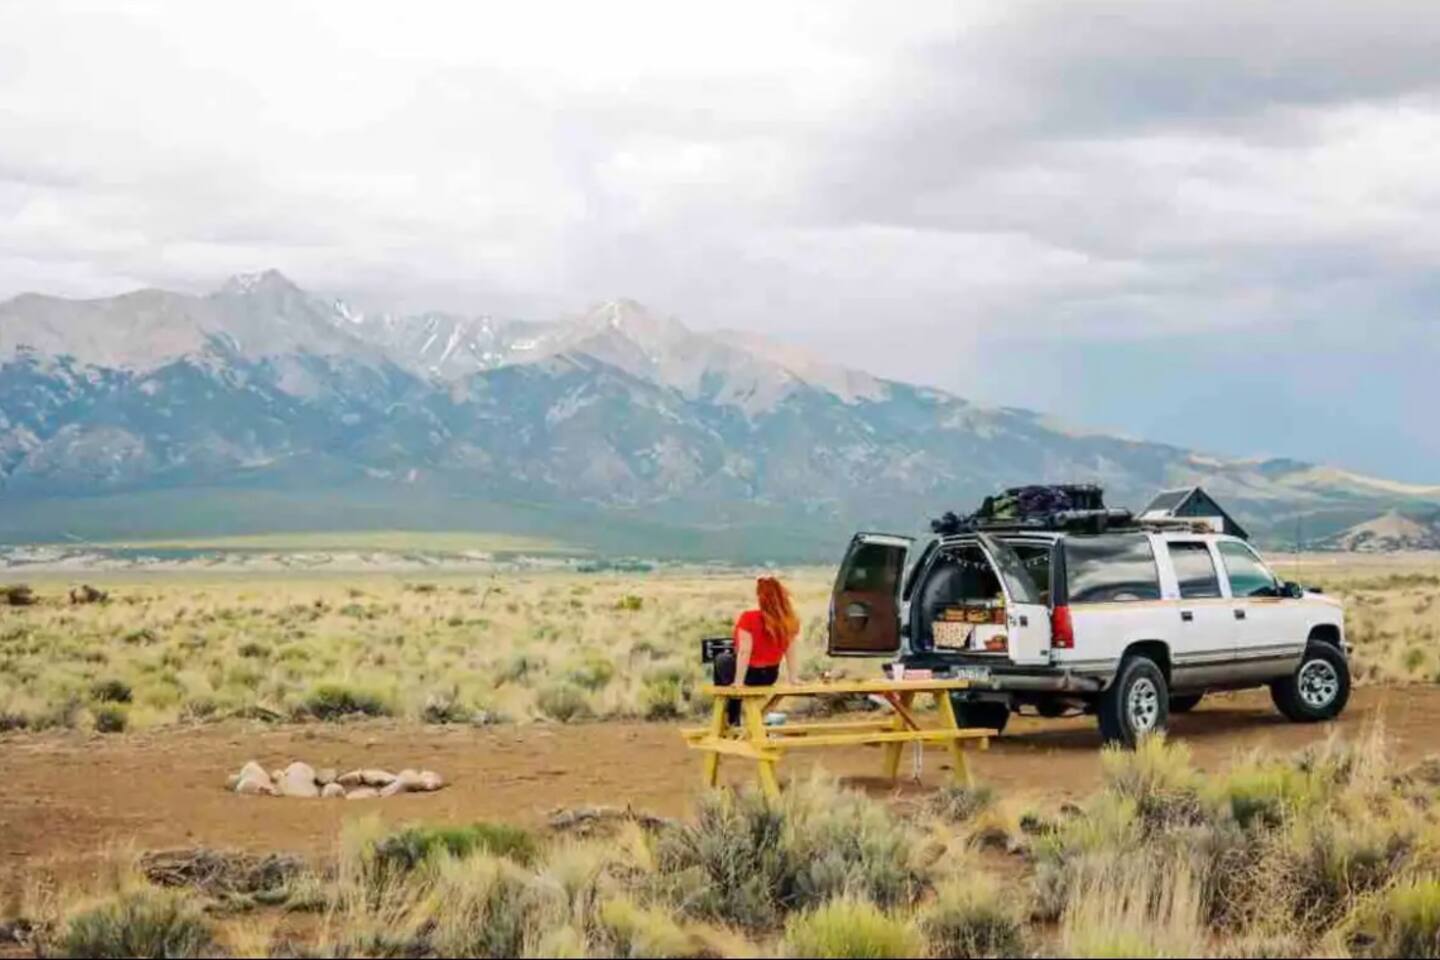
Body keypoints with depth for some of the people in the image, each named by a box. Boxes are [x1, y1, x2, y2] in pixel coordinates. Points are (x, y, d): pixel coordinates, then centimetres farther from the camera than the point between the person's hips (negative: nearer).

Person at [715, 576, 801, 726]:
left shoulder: (749, 618, -26)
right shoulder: (788, 621, -12)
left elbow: (744, 651, -25)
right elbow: (790, 651, -4)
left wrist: (738, 681, -20)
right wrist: (792, 677, 6)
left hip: (749, 674, -5)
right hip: (770, 677, 5)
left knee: (721, 660, 29)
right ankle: (733, 719, 44)